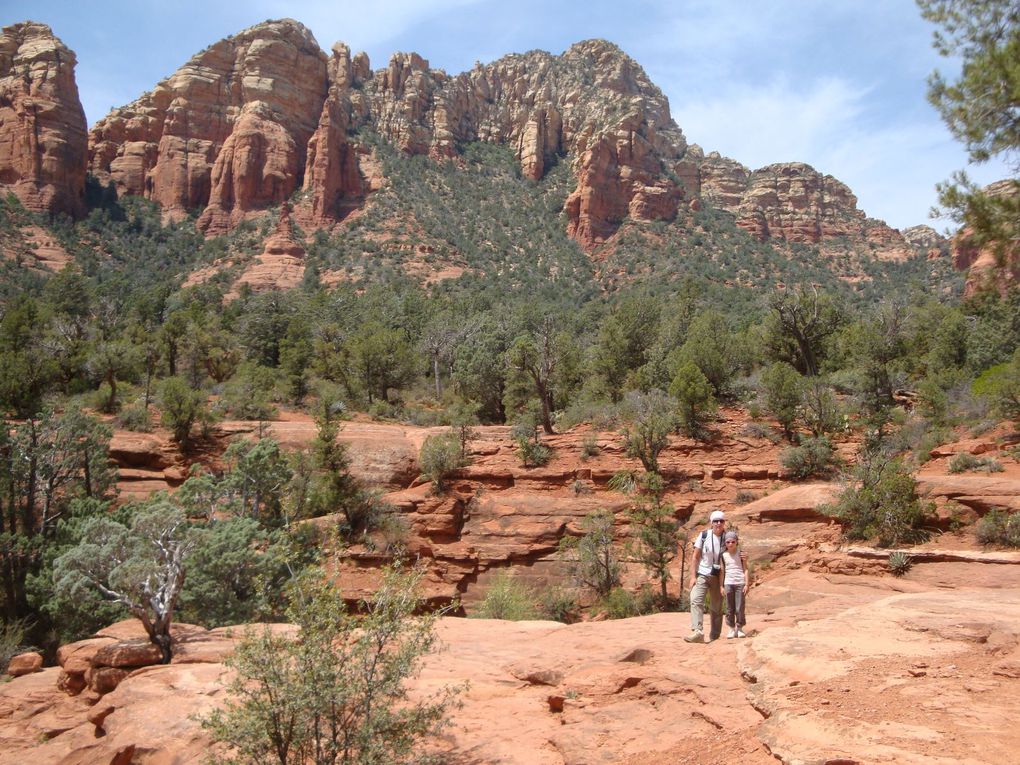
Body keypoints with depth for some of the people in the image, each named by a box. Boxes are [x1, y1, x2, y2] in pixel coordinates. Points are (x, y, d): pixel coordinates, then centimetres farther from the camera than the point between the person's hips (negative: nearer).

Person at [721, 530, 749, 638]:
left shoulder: (740, 553, 1)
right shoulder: (724, 555, 6)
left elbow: (746, 569, 1)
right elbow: (722, 571, 9)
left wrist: (747, 584, -5)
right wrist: (721, 586, 6)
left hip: (740, 583, -2)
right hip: (728, 583, 2)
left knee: (739, 608, -2)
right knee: (729, 608, 4)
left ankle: (739, 628, 12)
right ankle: (732, 628, 12)